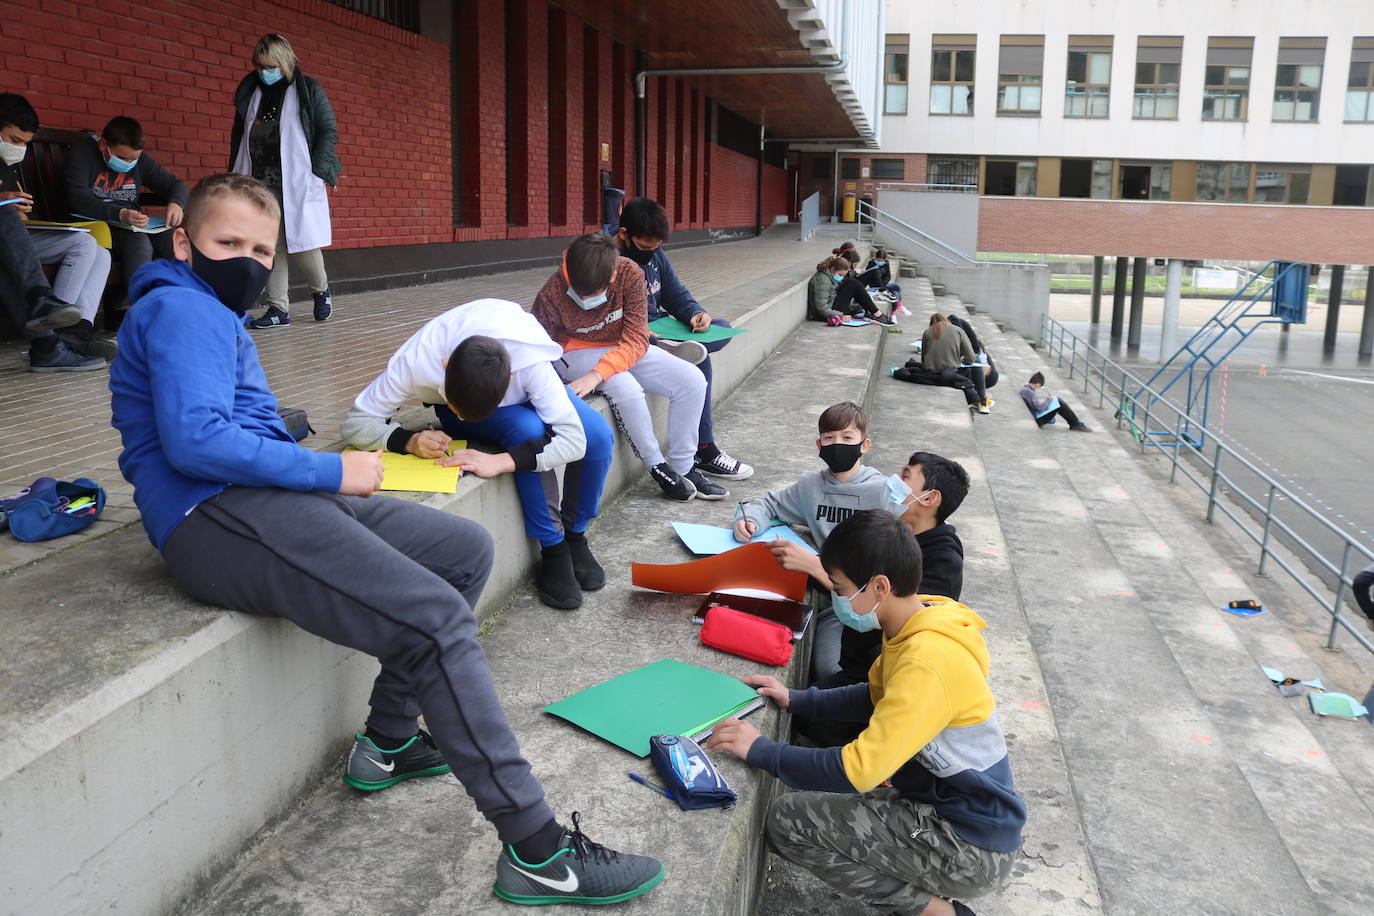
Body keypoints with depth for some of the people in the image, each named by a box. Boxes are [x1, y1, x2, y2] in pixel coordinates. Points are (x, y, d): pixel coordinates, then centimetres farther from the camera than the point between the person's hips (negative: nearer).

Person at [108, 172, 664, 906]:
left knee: (466, 549, 10)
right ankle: (537, 851, -19)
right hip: (220, 519, -11)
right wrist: (329, 471, -14)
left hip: (263, 503, 11)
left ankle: (388, 741, 15)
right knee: (438, 617, -23)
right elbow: (193, 440, -21)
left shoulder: (211, 315, 27)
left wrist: (327, 472, 8)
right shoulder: (181, 309, -6)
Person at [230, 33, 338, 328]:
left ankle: (321, 292, 22)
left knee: (301, 243, -4)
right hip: (260, 184, 4)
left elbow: (329, 131, 0)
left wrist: (316, 171, -10)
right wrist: (235, 175, 12)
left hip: (297, 183, -4)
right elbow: (238, 136, 21)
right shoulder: (249, 92, 15)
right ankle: (278, 309, 4)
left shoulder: (308, 90, 2)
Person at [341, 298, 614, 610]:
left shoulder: (531, 362, -40)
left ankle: (574, 535, -2)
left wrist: (500, 462, -51)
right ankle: (552, 551, -18)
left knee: (599, 437, -26)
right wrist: (410, 441, -44)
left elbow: (573, 438, -40)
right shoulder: (415, 362, -36)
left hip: (523, 392, 1)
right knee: (529, 431, -34)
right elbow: (355, 423, -26)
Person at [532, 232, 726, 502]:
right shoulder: (551, 295, -25)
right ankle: (658, 468, -14)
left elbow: (636, 339, -24)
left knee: (693, 381, -13)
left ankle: (683, 468, -1)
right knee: (626, 388, -35)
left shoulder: (630, 274, -22)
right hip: (576, 353, -3)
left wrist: (597, 375, -38)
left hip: (625, 350, 4)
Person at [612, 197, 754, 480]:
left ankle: (674, 349, -29)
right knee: (700, 362, -25)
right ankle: (703, 452, -19)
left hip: (659, 331, 9)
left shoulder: (655, 254, 9)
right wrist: (649, 338, -32)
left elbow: (677, 295, 15)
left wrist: (696, 314, -8)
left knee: (723, 329, -3)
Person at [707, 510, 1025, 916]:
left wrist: (761, 751, -19)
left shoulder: (927, 663, -28)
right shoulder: (913, 630, 1)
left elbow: (859, 770, -29)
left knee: (787, 821, -11)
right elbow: (877, 699, 18)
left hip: (972, 849, -9)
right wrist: (795, 700, 9)